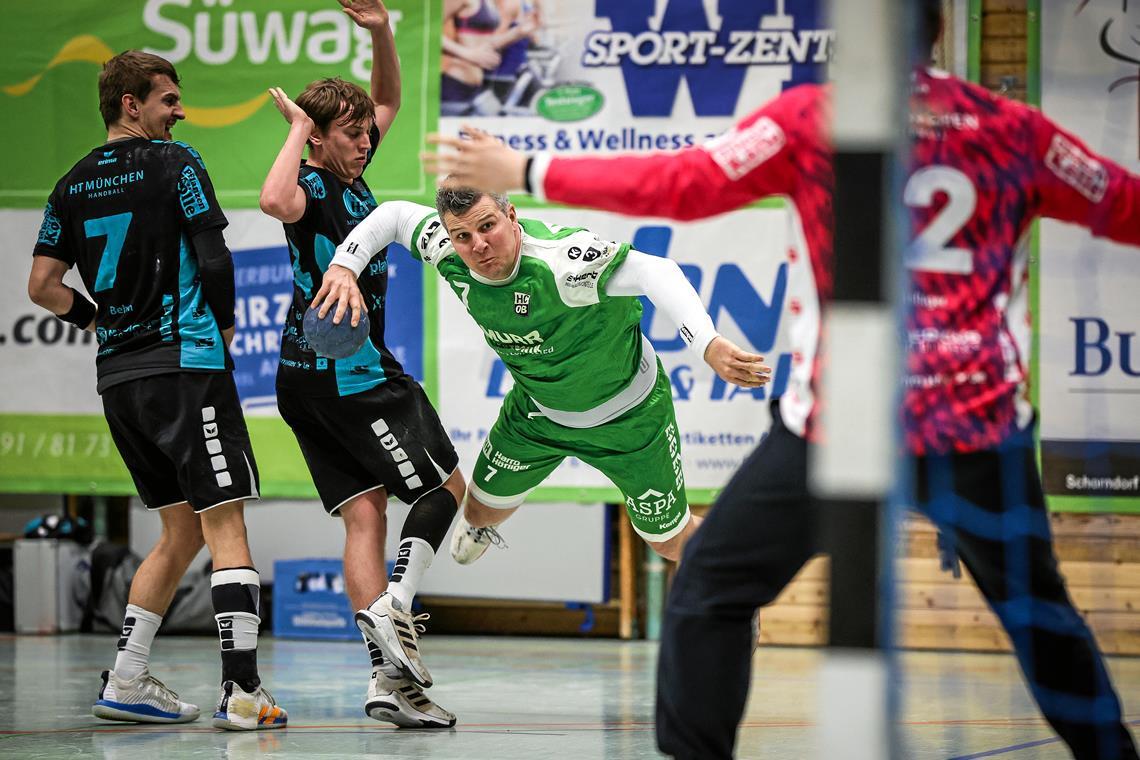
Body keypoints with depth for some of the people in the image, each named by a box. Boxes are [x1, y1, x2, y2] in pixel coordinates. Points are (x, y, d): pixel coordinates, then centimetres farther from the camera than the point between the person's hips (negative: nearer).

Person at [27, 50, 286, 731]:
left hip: (117, 373, 7)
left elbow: (43, 285, 11)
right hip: (186, 364, -7)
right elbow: (214, 258, -10)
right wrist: (225, 326, 6)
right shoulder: (174, 163, -5)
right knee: (225, 523, -7)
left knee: (182, 531, 17)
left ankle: (126, 682, 12)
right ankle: (243, 693, -16)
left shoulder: (74, 184, 13)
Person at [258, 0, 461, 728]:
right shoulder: (314, 188, -15)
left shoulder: (350, 171, 11)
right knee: (445, 484, 1)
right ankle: (396, 603, -11)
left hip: (313, 376, 8)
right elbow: (277, 202, -41)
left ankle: (390, 678, -5)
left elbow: (390, 100, 25)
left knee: (365, 514, 1)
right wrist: (298, 129, -26)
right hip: (349, 373, -8)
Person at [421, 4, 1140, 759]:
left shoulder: (812, 119, -2)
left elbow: (681, 185, -6)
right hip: (979, 426, 3)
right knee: (1037, 608, 21)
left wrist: (528, 173, 1)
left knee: (709, 593, 11)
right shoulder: (1011, 128, 5)